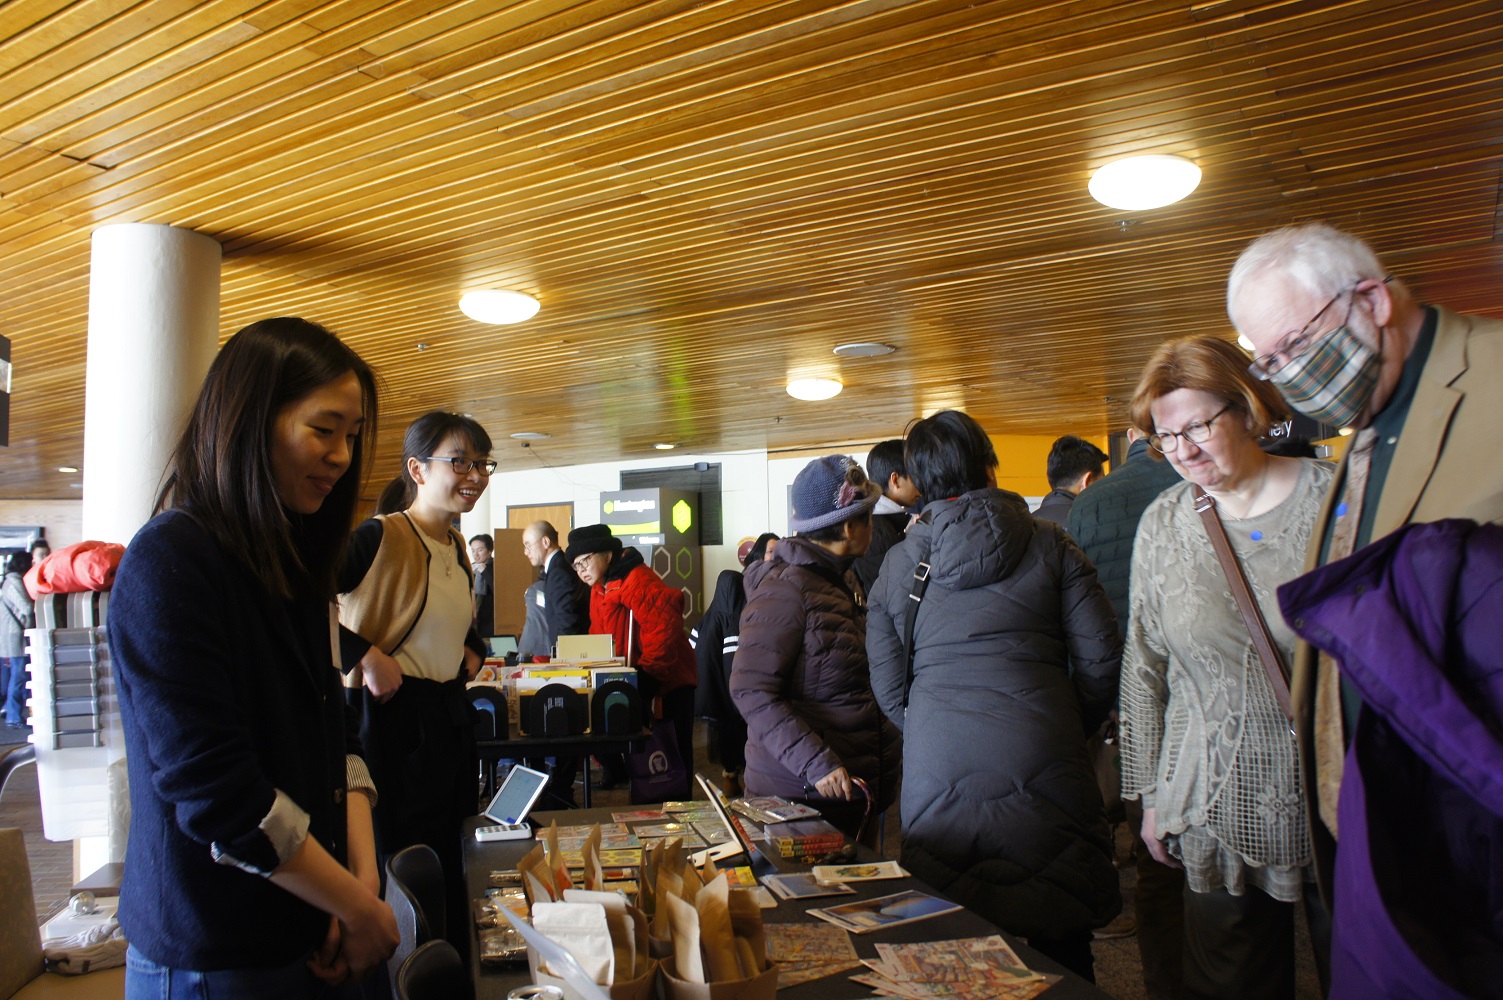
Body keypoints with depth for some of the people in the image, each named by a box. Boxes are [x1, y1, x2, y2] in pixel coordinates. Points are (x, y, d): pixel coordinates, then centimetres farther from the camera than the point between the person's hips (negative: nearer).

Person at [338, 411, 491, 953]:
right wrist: (366, 656, -25)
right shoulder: (381, 537, -16)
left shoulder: (457, 545, 10)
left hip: (450, 714, 8)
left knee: (449, 861, 18)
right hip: (394, 712, -8)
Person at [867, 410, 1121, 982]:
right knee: (1060, 943, 13)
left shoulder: (900, 561, 8)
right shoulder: (1049, 545, 3)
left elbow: (888, 685, 9)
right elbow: (1102, 657, 2)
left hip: (936, 771, 2)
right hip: (1040, 762, -1)